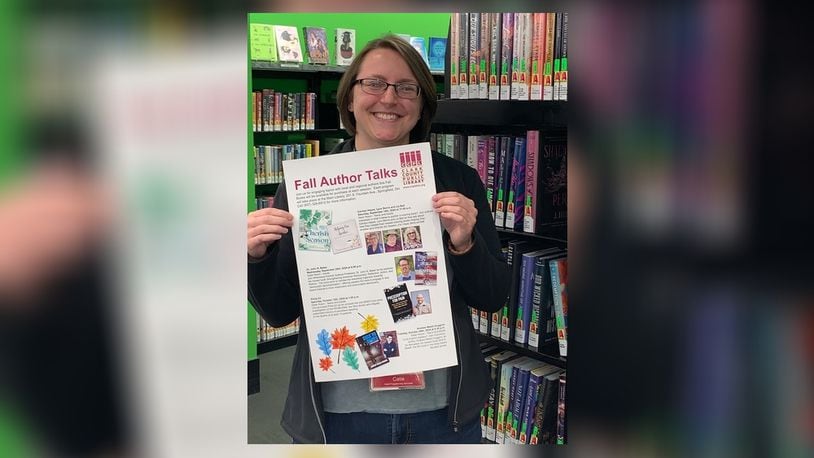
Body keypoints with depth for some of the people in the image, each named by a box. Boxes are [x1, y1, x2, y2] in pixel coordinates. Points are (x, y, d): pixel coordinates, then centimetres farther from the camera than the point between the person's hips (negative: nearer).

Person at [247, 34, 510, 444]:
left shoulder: (458, 181, -3)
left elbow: (493, 299, 0)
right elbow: (280, 312, 1)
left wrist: (464, 244, -18)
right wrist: (257, 258, -18)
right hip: (338, 413, 0)